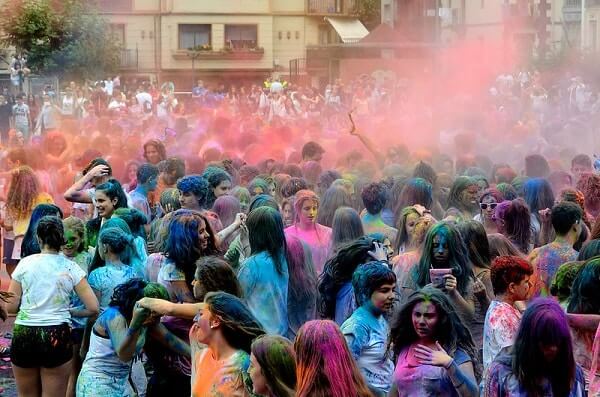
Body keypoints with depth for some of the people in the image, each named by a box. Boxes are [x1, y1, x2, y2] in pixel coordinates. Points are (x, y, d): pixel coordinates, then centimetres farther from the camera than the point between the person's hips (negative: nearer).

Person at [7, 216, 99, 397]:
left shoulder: (25, 263, 0)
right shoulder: (70, 268, -2)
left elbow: (11, 307, 1)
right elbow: (93, 308, -5)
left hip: (23, 335, 1)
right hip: (57, 336, -1)